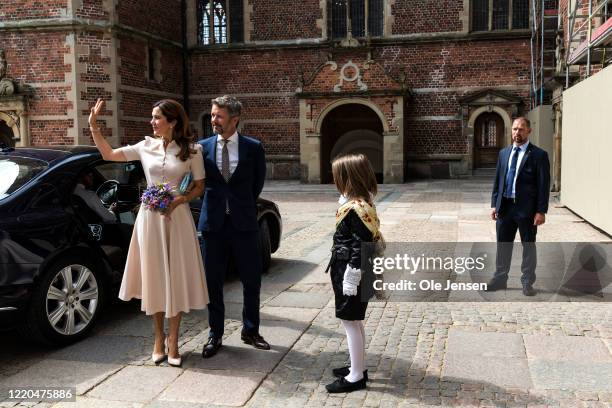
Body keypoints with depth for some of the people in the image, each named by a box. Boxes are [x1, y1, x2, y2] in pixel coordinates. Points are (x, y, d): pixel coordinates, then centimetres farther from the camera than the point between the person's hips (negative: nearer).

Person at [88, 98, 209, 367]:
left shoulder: (191, 151, -1)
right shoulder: (146, 147, 5)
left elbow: (199, 187, 1)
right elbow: (109, 155, 9)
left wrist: (178, 200, -15)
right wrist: (93, 125, 2)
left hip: (177, 216, -2)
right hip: (150, 216, 2)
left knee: (177, 277, 2)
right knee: (154, 276, 8)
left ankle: (173, 341, 14)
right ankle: (159, 337, 23)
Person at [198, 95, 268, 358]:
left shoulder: (253, 148, -1)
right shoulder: (203, 147, 2)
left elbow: (257, 184, 8)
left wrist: (243, 206, 9)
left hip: (244, 223, -1)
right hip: (213, 222, 1)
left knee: (251, 280, 7)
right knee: (213, 282, 8)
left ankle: (250, 331, 26)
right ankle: (215, 335, 22)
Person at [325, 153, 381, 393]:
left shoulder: (356, 208, -22)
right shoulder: (360, 203, 8)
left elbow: (361, 247, -23)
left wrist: (350, 280, -20)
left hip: (351, 273, -10)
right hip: (346, 271, 10)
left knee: (350, 322, 0)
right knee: (354, 322, 19)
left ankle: (356, 377, 10)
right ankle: (358, 367, 32)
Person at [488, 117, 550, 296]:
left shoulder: (539, 155, -7)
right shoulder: (503, 153, 9)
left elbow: (544, 185, -9)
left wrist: (541, 211, -13)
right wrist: (494, 204, 5)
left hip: (526, 208, -4)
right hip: (504, 206, 5)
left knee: (528, 246, 8)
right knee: (503, 245, 13)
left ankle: (527, 282, 20)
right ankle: (500, 279, 25)